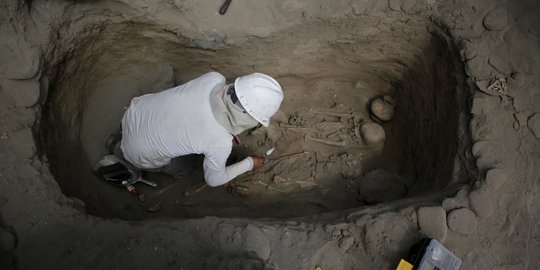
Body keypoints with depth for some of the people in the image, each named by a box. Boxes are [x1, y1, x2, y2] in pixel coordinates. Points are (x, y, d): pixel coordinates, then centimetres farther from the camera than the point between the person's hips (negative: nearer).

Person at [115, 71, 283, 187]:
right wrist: (249, 163, 3)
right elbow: (214, 180, -9)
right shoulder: (221, 144, -32)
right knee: (183, 168, 24)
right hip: (140, 150, -4)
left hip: (135, 111, 4)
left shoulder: (214, 78, -22)